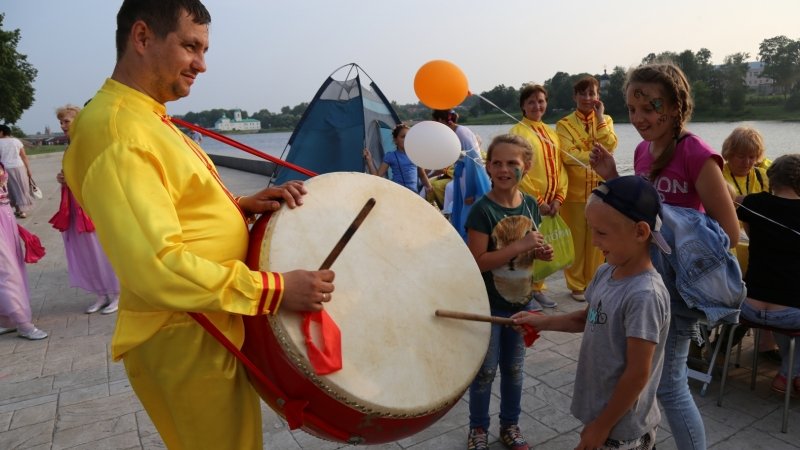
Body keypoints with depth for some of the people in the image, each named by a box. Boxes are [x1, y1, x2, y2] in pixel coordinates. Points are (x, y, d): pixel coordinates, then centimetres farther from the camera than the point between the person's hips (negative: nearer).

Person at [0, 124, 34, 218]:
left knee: (13, 189, 12)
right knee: (21, 188, 8)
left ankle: (18, 210, 17)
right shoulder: (16, 141, 1)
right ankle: (23, 211, 7)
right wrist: (28, 169, 6)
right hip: (18, 167, 1)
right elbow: (24, 156, 0)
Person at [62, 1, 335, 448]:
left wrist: (240, 206, -2)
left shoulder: (149, 120, 10)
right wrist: (275, 289, -28)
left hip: (213, 326, 10)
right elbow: (155, 265, -31)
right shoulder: (115, 130, -22)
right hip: (184, 340, -10)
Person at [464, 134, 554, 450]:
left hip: (521, 301, 5)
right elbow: (477, 262, -24)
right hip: (488, 305, -5)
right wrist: (520, 246, -27)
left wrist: (541, 252, -9)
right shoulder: (482, 210, -19)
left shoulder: (531, 205, -1)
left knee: (514, 368, 19)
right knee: (485, 370, 10)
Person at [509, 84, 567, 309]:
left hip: (551, 204, 6)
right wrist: (538, 201, -12)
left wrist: (558, 198, -1)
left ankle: (537, 288, 25)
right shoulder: (518, 132, -6)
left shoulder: (551, 133, 14)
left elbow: (560, 167, 11)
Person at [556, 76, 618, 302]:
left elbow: (610, 146, -9)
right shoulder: (564, 124, -1)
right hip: (574, 192, -2)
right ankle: (576, 285, 14)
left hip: (600, 191, 3)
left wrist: (599, 117, -8)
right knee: (575, 240, 2)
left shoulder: (606, 120, 10)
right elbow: (569, 156, -14)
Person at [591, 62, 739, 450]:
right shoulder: (643, 149, 4)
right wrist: (612, 178, 0)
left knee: (668, 383, 1)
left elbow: (728, 233, -16)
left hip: (676, 278, -7)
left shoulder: (695, 153, -18)